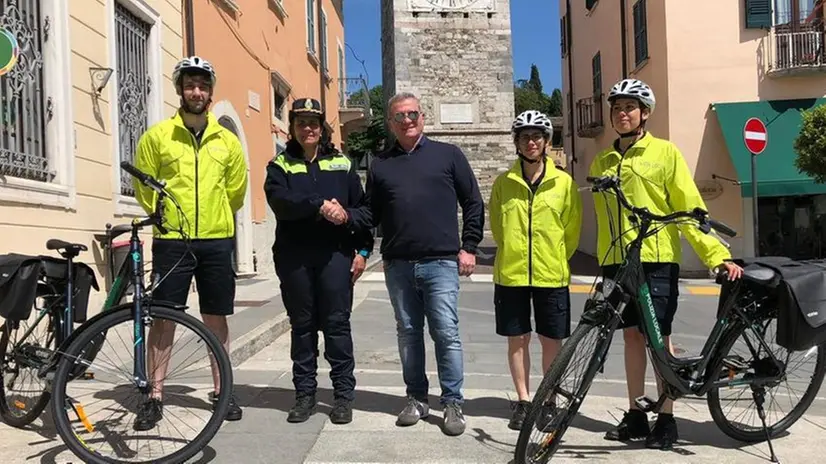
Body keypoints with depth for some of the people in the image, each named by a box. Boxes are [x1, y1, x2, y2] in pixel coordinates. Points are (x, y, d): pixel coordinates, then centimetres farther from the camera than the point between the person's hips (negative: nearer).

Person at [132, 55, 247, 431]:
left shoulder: (227, 140, 5)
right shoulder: (157, 135, 0)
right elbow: (142, 186, 5)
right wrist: (166, 217, 8)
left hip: (217, 241, 2)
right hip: (171, 241, -1)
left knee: (216, 318, 9)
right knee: (164, 318, 2)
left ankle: (221, 391, 20)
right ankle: (155, 396, 13)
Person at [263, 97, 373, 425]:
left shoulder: (342, 164, 12)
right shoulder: (280, 165, 9)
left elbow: (361, 208, 8)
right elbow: (279, 200, -11)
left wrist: (362, 250, 1)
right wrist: (320, 206, -22)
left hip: (335, 255, 0)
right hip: (293, 258, 1)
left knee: (337, 324, 0)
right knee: (302, 325, 8)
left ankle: (344, 395, 10)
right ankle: (304, 394, 18)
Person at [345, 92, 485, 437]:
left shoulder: (448, 155, 5)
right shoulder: (380, 164, 12)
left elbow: (473, 202, 6)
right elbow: (370, 213, 11)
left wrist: (469, 247, 0)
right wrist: (345, 215, -8)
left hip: (441, 263, -3)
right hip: (398, 265, 3)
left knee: (446, 333, -3)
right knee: (408, 334, 11)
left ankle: (453, 404, 9)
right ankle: (417, 399, 23)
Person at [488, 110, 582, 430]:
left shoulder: (564, 183, 0)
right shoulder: (503, 183, 3)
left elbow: (573, 229, 7)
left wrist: (555, 260, 8)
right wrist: (514, 255, 10)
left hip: (552, 276, -1)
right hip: (510, 274, 1)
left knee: (551, 341, 7)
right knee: (517, 339, 8)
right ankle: (523, 401, 22)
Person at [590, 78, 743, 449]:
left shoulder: (665, 153, -1)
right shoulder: (601, 162, 12)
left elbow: (690, 208, -5)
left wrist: (717, 255, -12)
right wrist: (605, 259, 12)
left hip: (656, 261, -4)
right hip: (617, 263, 4)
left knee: (658, 339, 0)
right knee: (632, 336, 11)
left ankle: (666, 420, 14)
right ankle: (635, 416, 21)